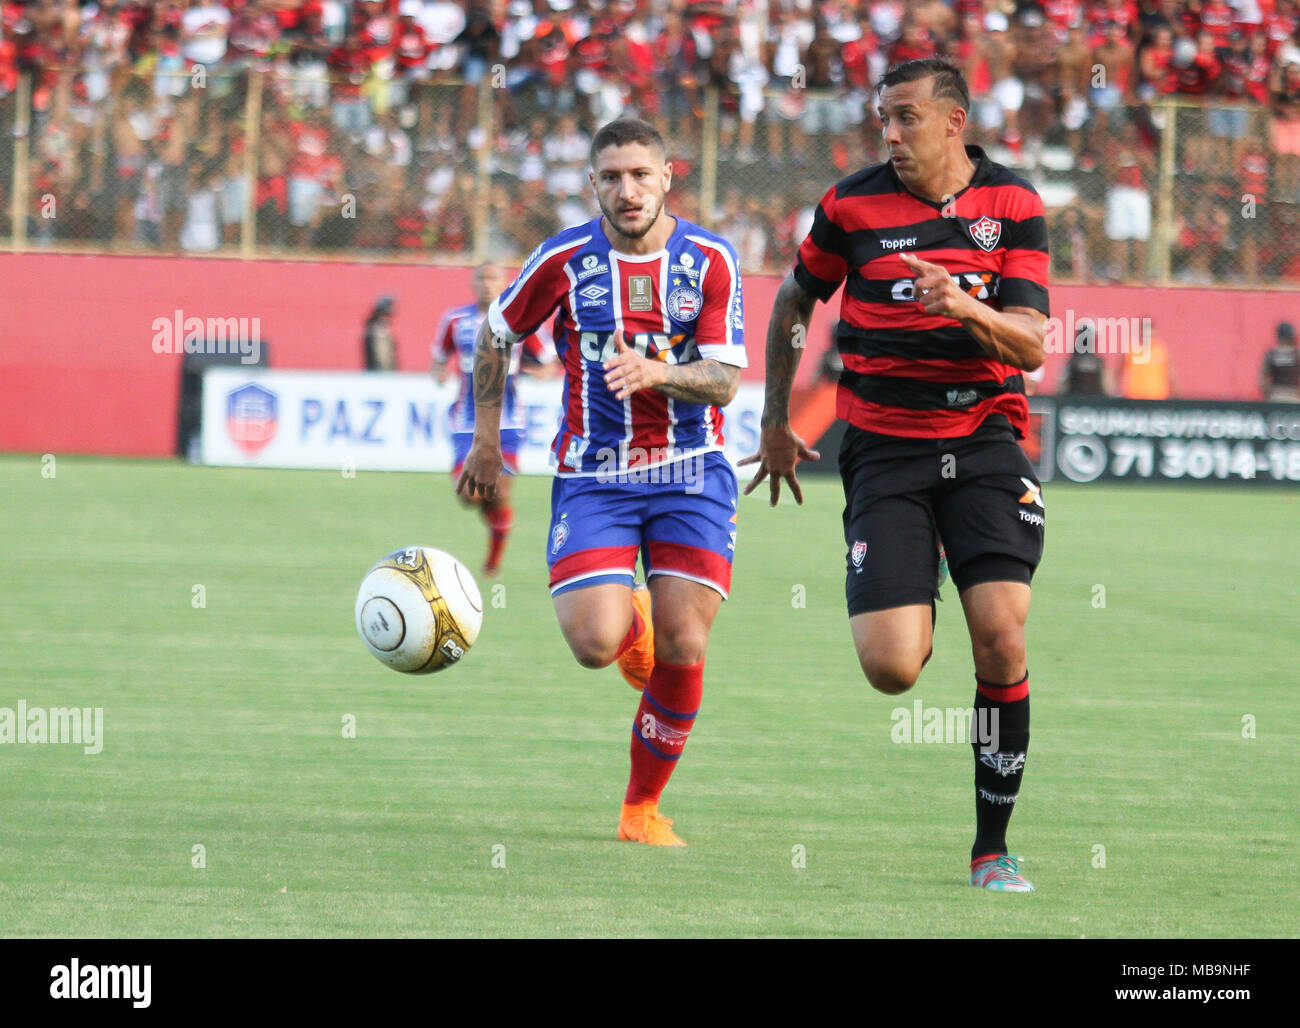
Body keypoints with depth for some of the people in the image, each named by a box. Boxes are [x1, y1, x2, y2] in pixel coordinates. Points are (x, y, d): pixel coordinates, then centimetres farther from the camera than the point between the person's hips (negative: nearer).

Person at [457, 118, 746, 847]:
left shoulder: (709, 259, -3)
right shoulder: (566, 260, -4)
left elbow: (724, 380, -7)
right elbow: (496, 335, 12)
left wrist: (654, 372, -27)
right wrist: (487, 442, 13)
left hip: (690, 471, 0)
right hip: (593, 477, 0)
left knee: (683, 648, -9)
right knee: (595, 644, -17)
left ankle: (643, 807, 10)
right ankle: (631, 618, 23)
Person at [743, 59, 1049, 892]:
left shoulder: (1014, 204, 0)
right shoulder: (852, 205, -1)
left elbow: (1031, 345, -4)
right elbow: (793, 303, 16)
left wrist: (967, 307, -24)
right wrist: (776, 421, 18)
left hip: (985, 440, 0)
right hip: (884, 447, 0)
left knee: (1001, 640, -14)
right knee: (891, 668, -13)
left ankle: (993, 847, 1)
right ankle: (918, 615, 28)